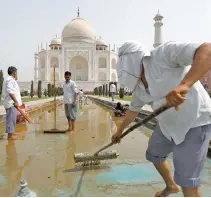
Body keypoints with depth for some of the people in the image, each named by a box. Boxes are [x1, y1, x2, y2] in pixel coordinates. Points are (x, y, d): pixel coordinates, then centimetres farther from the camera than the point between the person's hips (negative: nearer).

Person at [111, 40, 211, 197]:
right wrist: (119, 131, 29)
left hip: (194, 122, -8)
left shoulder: (164, 53, -22)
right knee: (154, 155, 24)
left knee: (186, 180, -4)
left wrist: (184, 85, -50)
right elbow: (133, 110, 18)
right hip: (169, 123, 9)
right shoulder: (139, 86, 3)